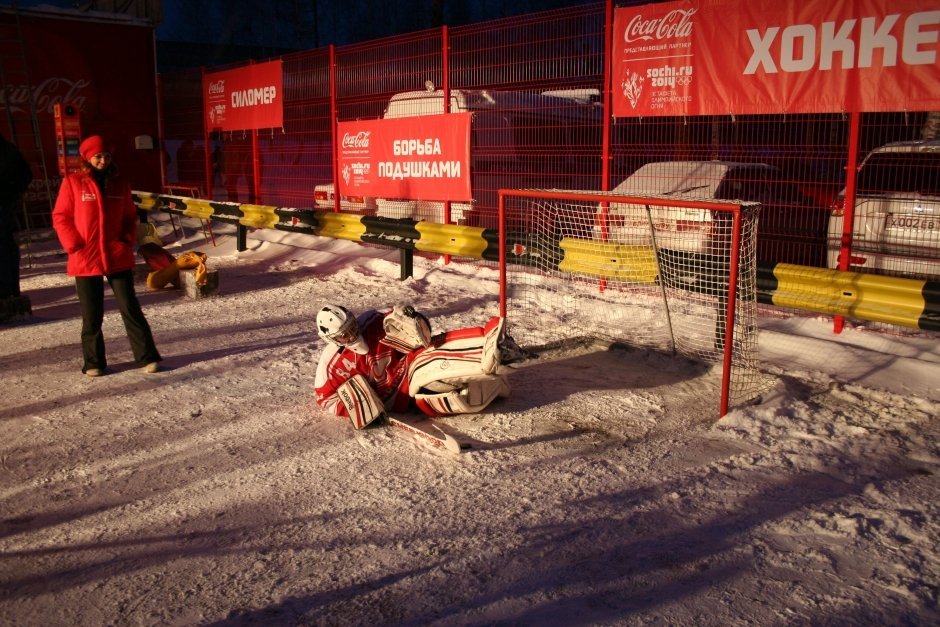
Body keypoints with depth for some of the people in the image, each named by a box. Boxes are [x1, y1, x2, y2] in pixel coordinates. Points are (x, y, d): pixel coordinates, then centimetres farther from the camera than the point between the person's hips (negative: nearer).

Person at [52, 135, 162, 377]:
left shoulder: (119, 184, 8)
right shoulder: (72, 182, -1)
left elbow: (130, 216, 15)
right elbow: (60, 217, 1)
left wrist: (128, 240, 0)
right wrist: (75, 245, -9)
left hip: (119, 258, 2)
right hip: (86, 259, -1)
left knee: (130, 307, 2)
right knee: (91, 315, 6)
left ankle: (147, 356, 8)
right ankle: (94, 362, 19)